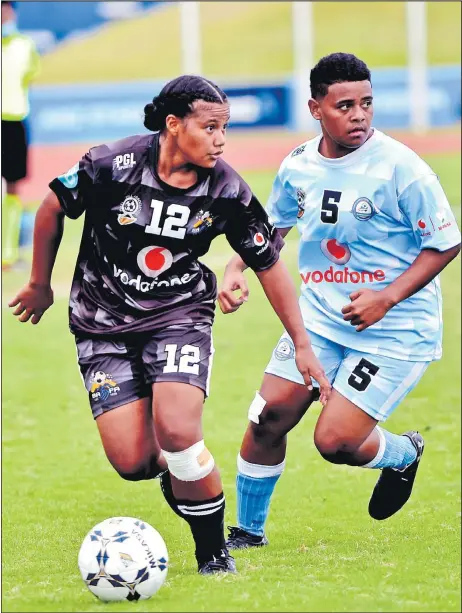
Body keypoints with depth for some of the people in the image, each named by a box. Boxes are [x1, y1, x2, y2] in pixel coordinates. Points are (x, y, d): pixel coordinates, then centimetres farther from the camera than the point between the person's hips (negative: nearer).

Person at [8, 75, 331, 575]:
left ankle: (214, 554, -3)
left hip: (180, 316, 0)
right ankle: (173, 471, 28)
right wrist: (40, 285, 11)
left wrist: (301, 344, 3)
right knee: (132, 462, -11)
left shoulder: (226, 191, -12)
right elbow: (52, 209, 0)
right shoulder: (112, 166, -19)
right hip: (104, 324, 0)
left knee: (176, 431, -24)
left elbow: (268, 264, 1)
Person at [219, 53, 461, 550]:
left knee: (335, 442, -13)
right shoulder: (298, 166, 0)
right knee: (268, 416, -1)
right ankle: (248, 530, 21)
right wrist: (236, 268, 2)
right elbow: (271, 228, 19)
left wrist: (387, 297, -21)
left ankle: (404, 454, 22)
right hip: (320, 316, 5)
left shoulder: (399, 168, -17)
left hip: (393, 328, -5)